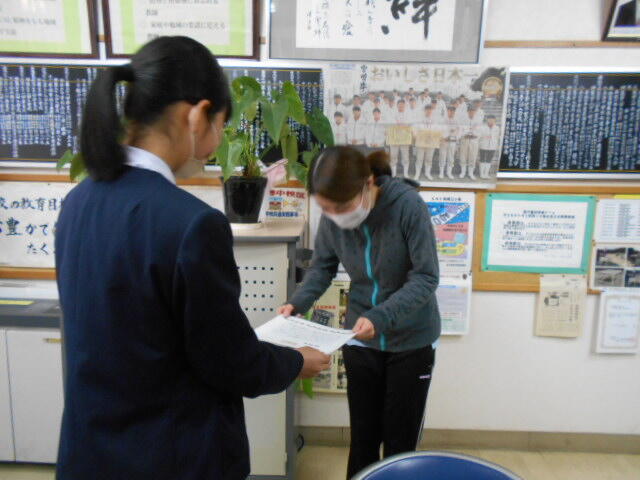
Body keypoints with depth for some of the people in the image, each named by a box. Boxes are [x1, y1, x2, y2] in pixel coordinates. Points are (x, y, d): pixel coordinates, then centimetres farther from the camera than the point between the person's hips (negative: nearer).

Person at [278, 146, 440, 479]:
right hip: (360, 339, 3)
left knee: (400, 440, 13)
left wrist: (380, 317, -33)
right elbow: (323, 266, 2)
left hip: (410, 340, -3)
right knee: (363, 436, 18)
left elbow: (426, 277, -22)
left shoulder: (408, 205, -25)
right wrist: (298, 302, -15)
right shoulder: (332, 218, -13)